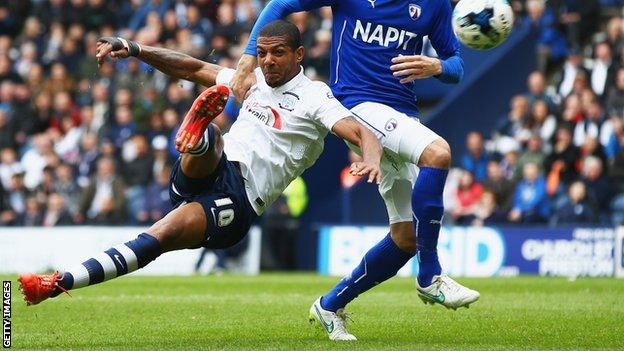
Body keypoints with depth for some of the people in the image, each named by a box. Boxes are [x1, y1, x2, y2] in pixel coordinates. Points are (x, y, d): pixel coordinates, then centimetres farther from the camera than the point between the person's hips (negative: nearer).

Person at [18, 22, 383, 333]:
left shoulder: (315, 97, 1)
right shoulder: (255, 81, 21)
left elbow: (362, 132, -14)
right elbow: (194, 69, 27)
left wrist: (372, 159, -38)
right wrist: (135, 49, 19)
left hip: (236, 202, -6)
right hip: (197, 176, 6)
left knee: (160, 237, -27)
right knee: (211, 136, -27)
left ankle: (58, 284, -34)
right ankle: (198, 133, -65)